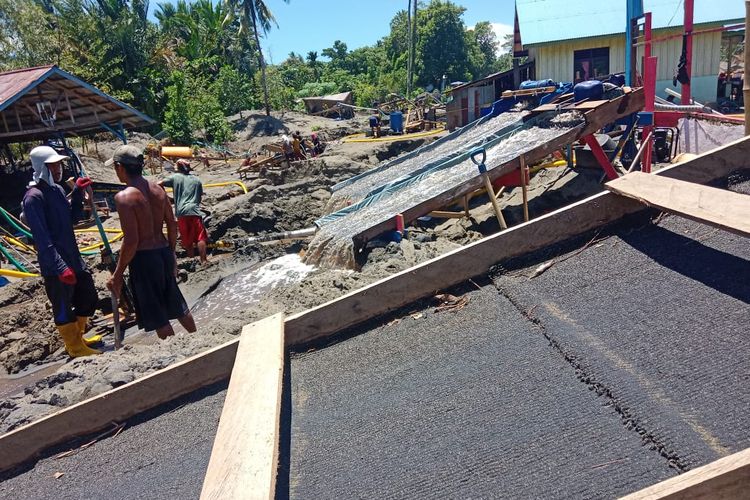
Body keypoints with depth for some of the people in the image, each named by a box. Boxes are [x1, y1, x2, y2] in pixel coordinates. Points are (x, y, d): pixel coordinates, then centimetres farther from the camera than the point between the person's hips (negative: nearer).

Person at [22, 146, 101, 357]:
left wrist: (78, 192, 7)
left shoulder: (57, 189, 8)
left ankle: (77, 337, 37)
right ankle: (76, 348, 22)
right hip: (55, 266, -9)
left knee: (89, 299, 18)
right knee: (63, 308, 7)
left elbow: (72, 218, 21)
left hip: (74, 258, 9)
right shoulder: (34, 197, -17)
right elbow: (42, 239, -23)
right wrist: (60, 267, -28)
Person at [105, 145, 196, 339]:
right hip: (164, 253, 7)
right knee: (177, 306, 22)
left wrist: (117, 275, -10)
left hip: (143, 259, -7)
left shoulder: (124, 197, -16)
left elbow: (131, 241, -19)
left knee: (157, 318, 6)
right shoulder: (158, 190, 4)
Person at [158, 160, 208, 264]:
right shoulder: (197, 179, 14)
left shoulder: (175, 177, 9)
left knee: (187, 239, 11)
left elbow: (159, 184, 6)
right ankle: (203, 261, -10)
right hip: (194, 210, 0)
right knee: (200, 237, -3)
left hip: (181, 212, 1)